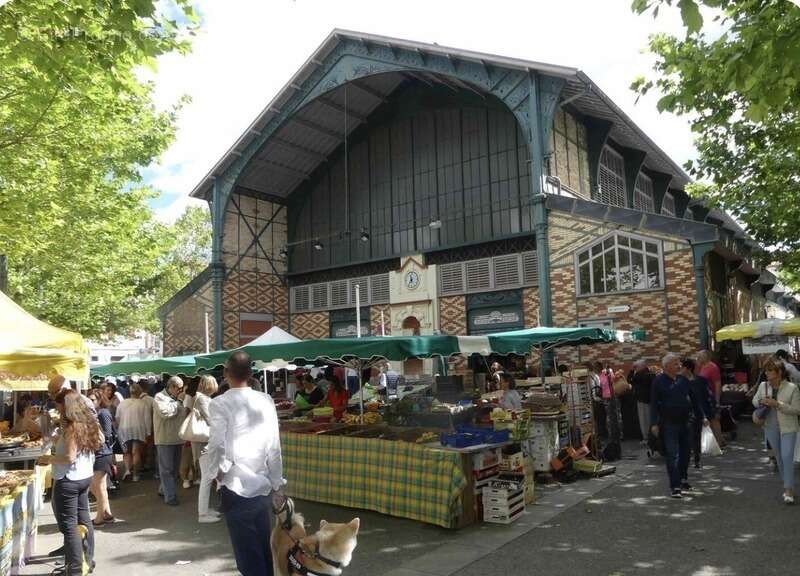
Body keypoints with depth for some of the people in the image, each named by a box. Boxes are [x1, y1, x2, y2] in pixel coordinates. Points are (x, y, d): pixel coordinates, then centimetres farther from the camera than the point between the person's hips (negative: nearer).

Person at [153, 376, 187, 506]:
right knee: (167, 469, -3)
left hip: (176, 438, 7)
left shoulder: (176, 398, 14)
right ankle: (170, 496, -1)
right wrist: (178, 402, -15)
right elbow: (165, 412, -24)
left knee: (174, 468, 14)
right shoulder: (160, 397, -8)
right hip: (165, 439, -7)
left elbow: (184, 414, 15)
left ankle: (165, 490, 27)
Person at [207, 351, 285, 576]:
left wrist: (218, 471, 3)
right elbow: (275, 448, 3)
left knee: (248, 556, 7)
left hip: (237, 489, -4)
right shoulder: (266, 401, 0)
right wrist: (277, 486, 12)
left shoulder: (220, 403, -11)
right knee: (264, 550, 19)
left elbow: (217, 447, -18)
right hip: (263, 487, 4)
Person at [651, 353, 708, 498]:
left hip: (684, 422, 6)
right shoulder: (659, 381, -8)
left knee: (685, 452, 15)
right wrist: (654, 423, -15)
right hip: (668, 424, -6)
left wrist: (702, 417, 11)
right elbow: (654, 403, -9)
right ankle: (675, 487, -2)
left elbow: (693, 399, 15)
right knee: (672, 455, -6)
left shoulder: (683, 380, 8)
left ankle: (682, 478, 34)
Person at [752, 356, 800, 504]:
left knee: (787, 457, -11)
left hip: (788, 428, -5)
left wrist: (777, 404, -24)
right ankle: (788, 486, 30)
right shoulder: (763, 386, -1)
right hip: (771, 427, 5)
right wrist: (761, 401, -10)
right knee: (779, 457, 14)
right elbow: (754, 401, 13)